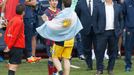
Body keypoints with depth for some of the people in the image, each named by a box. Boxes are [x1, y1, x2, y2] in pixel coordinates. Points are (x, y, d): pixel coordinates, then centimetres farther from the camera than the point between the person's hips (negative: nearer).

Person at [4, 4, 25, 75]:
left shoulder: (12, 20, 10)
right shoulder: (19, 21, -14)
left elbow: (7, 33, 13)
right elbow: (15, 35, -17)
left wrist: (8, 45, 14)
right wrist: (9, 46, -12)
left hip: (12, 46, 8)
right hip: (18, 46, -8)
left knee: (11, 64, 13)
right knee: (14, 65, -10)